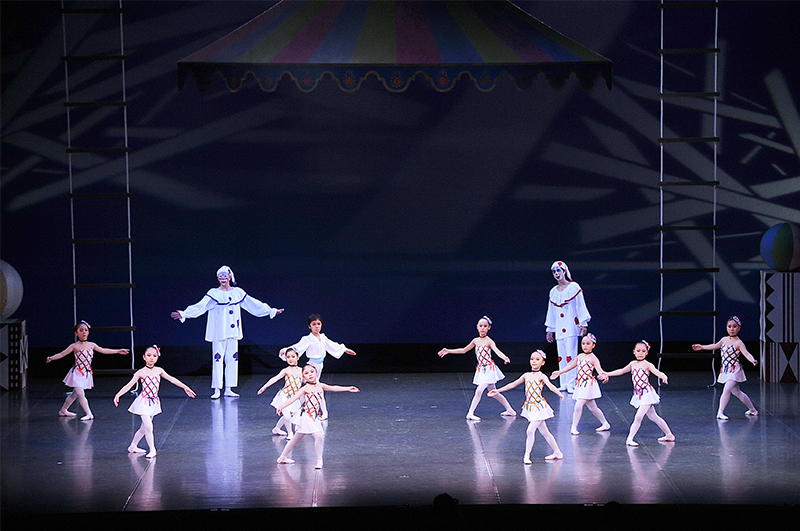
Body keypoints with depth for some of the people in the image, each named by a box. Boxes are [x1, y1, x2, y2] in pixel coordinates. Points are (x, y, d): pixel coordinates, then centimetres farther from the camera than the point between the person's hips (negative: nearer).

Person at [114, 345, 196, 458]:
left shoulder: (159, 371, 3)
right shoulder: (141, 372, -10)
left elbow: (172, 379, 9)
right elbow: (129, 385, -14)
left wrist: (185, 388, 9)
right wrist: (118, 395, -26)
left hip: (154, 402, 5)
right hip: (144, 402, -5)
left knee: (144, 427, 14)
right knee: (148, 426, -15)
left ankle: (133, 446, 30)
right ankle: (152, 450, -4)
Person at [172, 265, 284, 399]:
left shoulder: (238, 292, 9)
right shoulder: (214, 293, -2)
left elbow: (254, 304, 14)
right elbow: (200, 306, -11)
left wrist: (272, 311, 16)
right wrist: (184, 314, -24)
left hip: (233, 332, 4)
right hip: (218, 332, -4)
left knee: (232, 359, 4)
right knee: (217, 359, -6)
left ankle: (228, 389, 11)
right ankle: (217, 390, -2)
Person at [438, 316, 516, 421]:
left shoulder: (489, 341, -13)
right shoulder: (476, 341, 6)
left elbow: (497, 351, -31)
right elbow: (463, 350, 18)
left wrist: (504, 358, -51)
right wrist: (448, 351, 19)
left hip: (489, 369, -7)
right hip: (481, 369, 7)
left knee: (479, 390, -15)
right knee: (493, 392, 13)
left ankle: (470, 413, -12)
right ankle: (510, 410, 23)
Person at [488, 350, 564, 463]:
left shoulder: (541, 376, -9)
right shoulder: (526, 375, 9)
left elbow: (550, 385, -26)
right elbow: (512, 384, 14)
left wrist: (559, 393, -45)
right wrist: (497, 391, 15)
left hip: (539, 407, -6)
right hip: (530, 407, 6)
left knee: (530, 431, -13)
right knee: (544, 432, 12)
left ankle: (527, 455, -5)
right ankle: (557, 452, 23)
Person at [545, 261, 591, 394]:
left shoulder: (574, 287, 0)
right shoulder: (553, 291, 14)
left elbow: (581, 306, -2)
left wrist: (583, 323, -8)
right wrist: (550, 329, 20)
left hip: (571, 327, -5)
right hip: (559, 329, 5)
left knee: (570, 355, -10)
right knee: (561, 356, 3)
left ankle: (571, 384, -10)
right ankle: (563, 384, 7)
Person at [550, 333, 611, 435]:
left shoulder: (593, 358, -11)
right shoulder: (580, 356, 10)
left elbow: (599, 369, -26)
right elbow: (571, 366, 22)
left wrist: (603, 375, -49)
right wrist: (559, 372, 26)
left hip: (588, 385, -7)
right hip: (580, 385, 7)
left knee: (578, 405, -13)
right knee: (592, 407, 14)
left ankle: (574, 427, -4)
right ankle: (605, 424, 25)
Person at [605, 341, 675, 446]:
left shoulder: (647, 365, -11)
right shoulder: (633, 364, 9)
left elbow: (656, 372, -27)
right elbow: (621, 371, 22)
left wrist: (664, 377, -49)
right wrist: (607, 374, 25)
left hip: (647, 394, -7)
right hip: (638, 395, 7)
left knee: (638, 417, -15)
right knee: (653, 417, 14)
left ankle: (630, 438, -12)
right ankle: (669, 435, 26)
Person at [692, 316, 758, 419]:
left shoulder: (738, 343, -13)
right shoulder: (724, 340, 8)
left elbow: (746, 353, -26)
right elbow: (715, 346, 26)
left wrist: (753, 360, -45)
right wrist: (701, 347, 35)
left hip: (734, 370, -8)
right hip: (725, 370, 8)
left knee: (726, 390, -19)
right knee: (736, 391, 16)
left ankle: (720, 412, -16)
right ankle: (753, 410, 30)